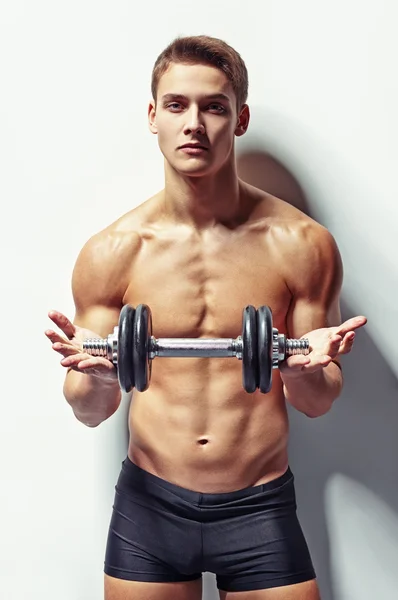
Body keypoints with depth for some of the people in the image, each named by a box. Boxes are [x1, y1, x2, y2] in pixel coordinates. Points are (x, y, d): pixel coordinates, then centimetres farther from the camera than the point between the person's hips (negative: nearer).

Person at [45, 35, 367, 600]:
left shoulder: (302, 245, -8)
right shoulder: (111, 253, -7)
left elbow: (319, 402, 0)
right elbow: (90, 412, 0)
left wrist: (306, 370, -22)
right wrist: (97, 377, -22)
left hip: (261, 508, 0)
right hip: (149, 503, 1)